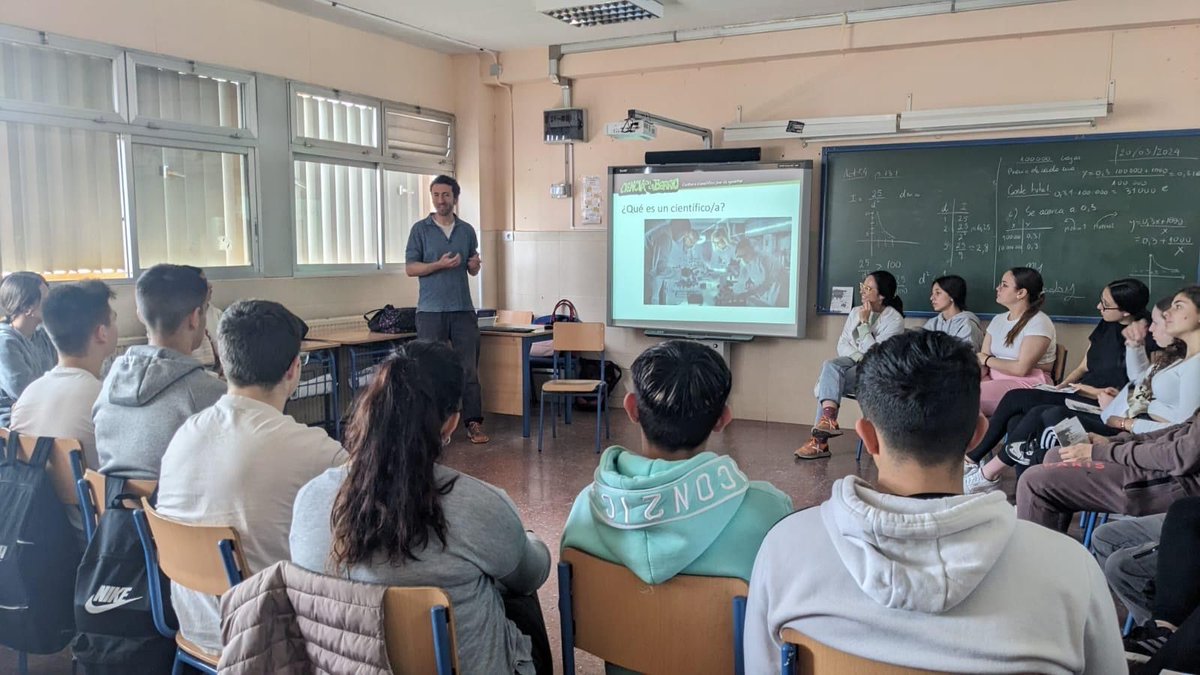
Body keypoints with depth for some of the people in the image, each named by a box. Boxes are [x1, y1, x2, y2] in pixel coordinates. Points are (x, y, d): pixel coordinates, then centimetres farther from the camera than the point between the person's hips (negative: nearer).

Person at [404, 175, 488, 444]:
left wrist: (475, 265, -4)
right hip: (431, 311, -2)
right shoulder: (420, 229, 3)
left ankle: (473, 422, 6)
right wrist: (440, 265, -14)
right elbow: (410, 268, -1)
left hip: (463, 310, 2)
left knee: (469, 369, 1)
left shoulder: (467, 230, 11)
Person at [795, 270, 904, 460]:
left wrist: (864, 323, -16)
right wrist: (858, 357, -11)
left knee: (827, 383, -29)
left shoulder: (894, 319, -7)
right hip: (851, 363, 6)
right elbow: (842, 345, 9)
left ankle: (820, 440, -29)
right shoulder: (856, 312, 11)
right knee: (830, 365, -29)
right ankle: (827, 422, -38)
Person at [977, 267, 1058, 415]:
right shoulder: (998, 320, 14)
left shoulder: (1039, 322, -9)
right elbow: (982, 360, 6)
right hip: (996, 379, 7)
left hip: (1029, 384, -7)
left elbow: (1021, 368, -17)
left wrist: (987, 360, -4)